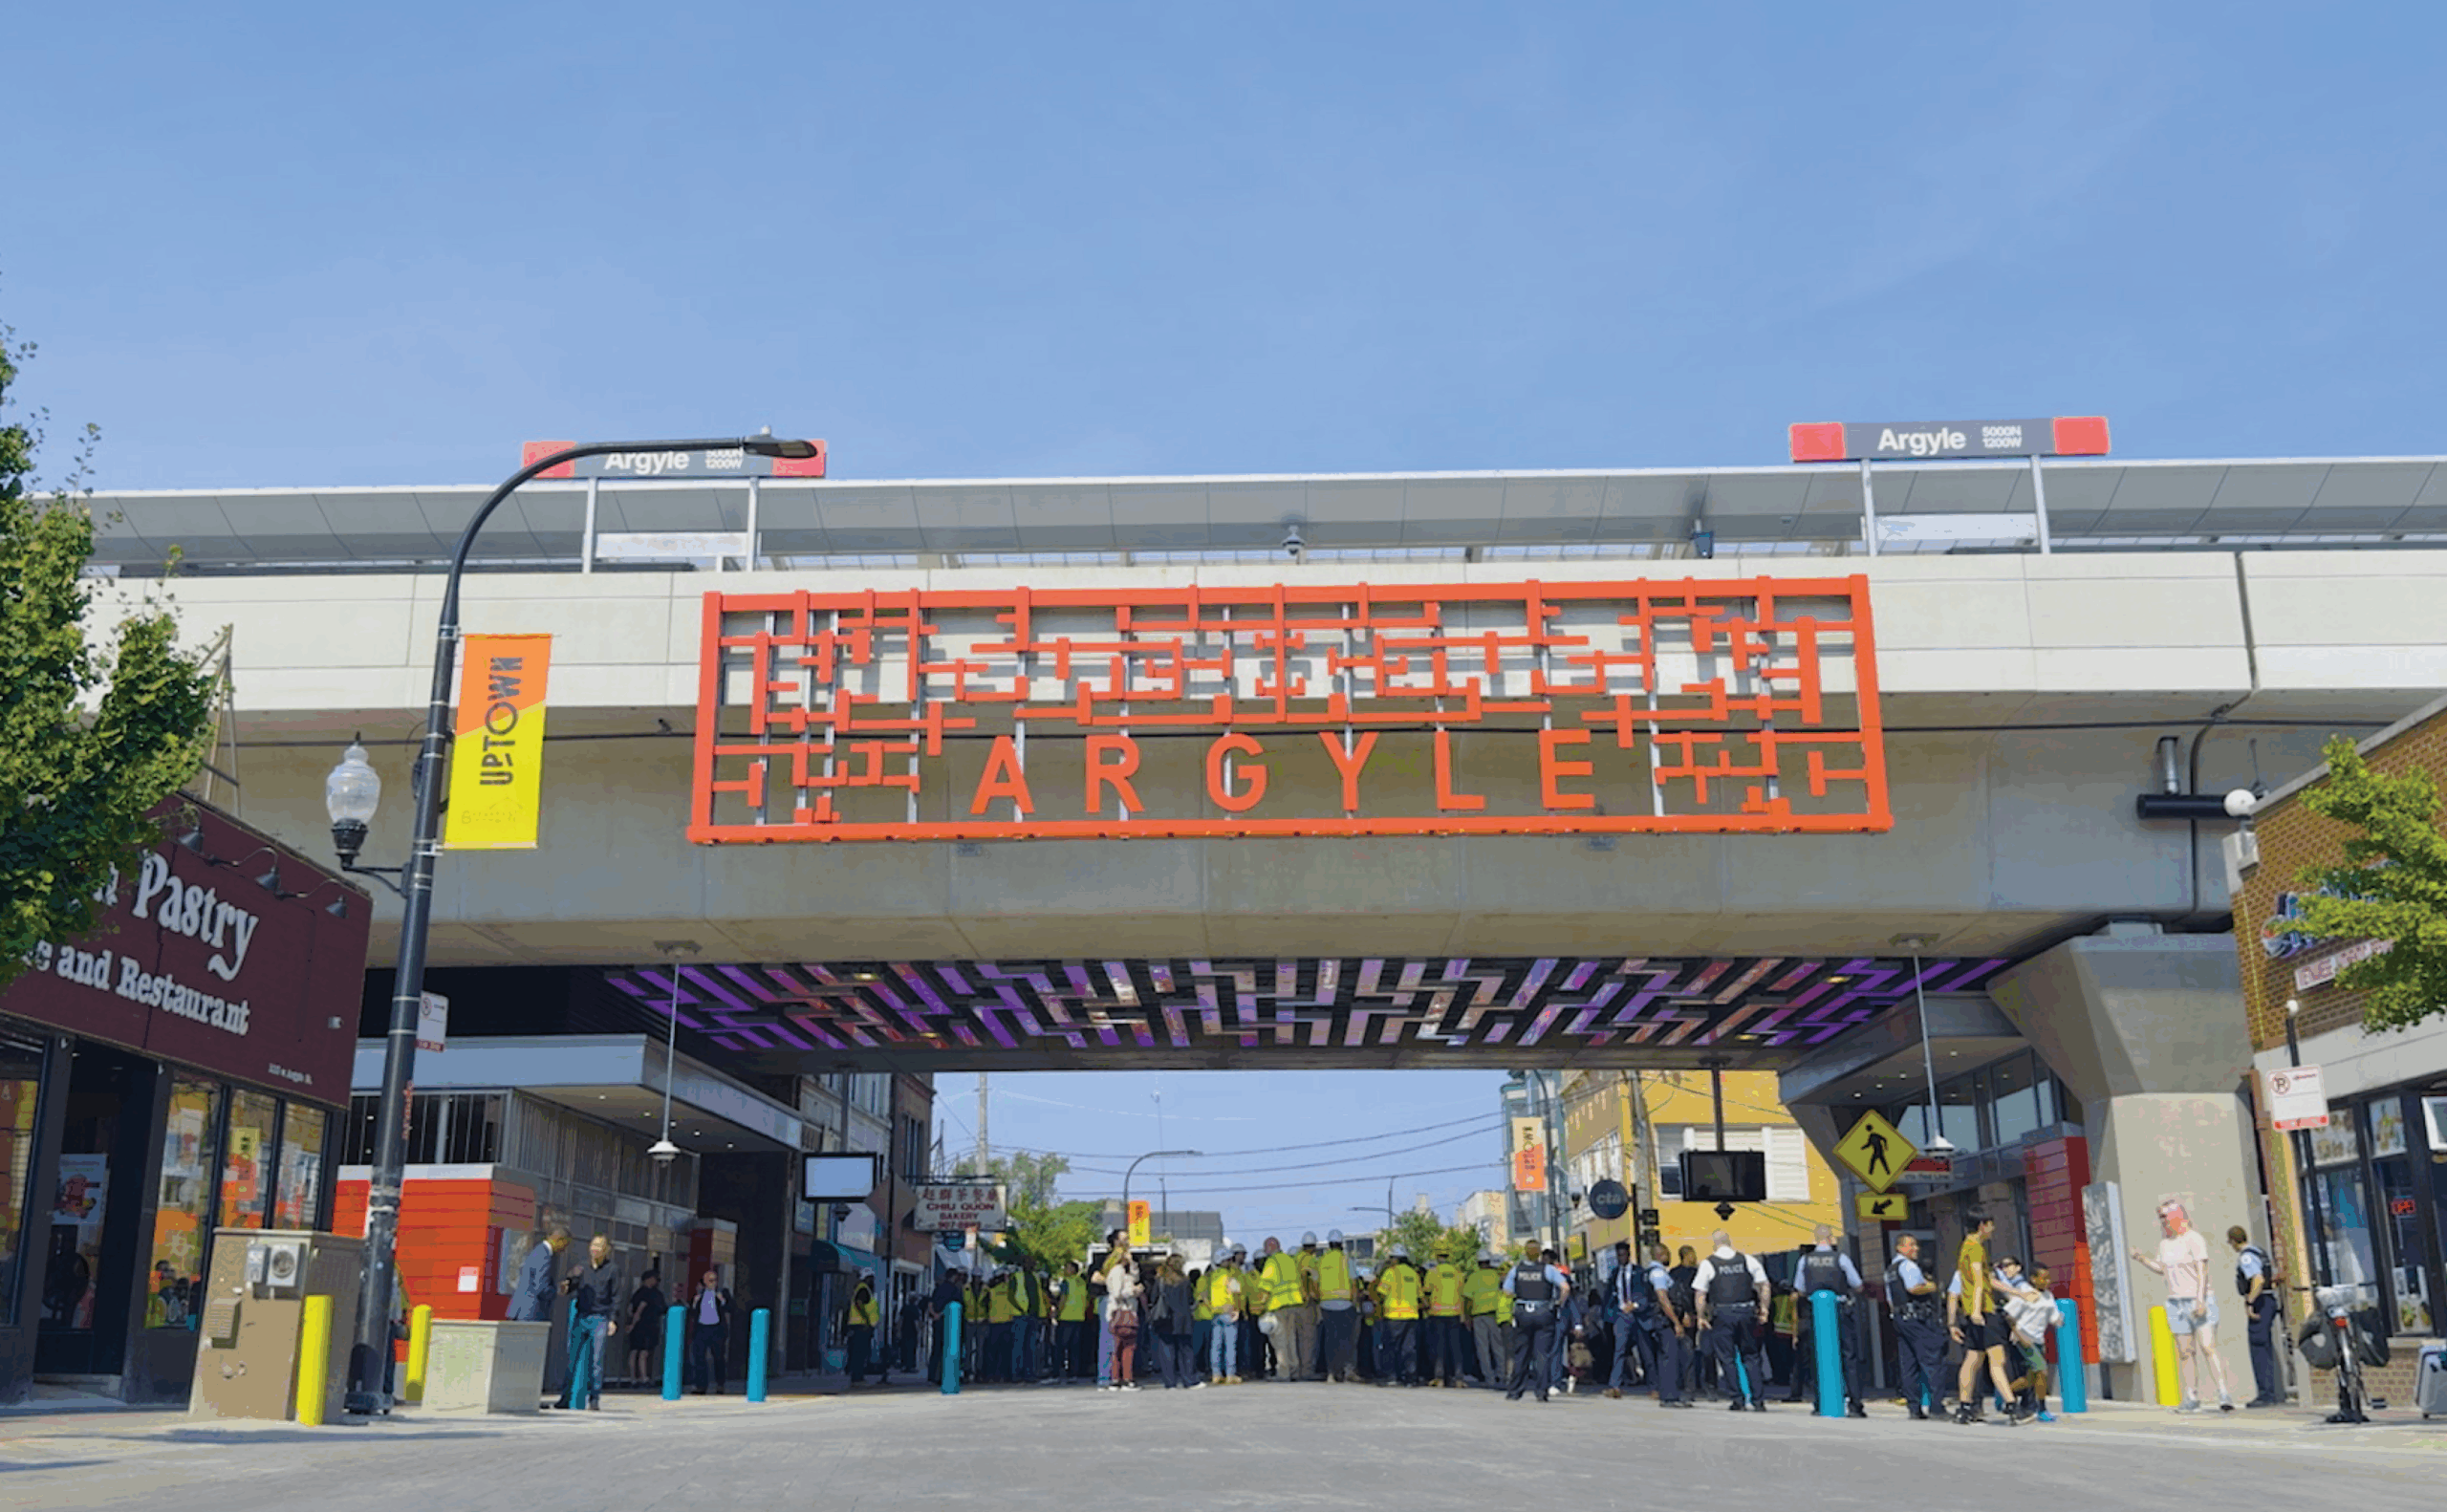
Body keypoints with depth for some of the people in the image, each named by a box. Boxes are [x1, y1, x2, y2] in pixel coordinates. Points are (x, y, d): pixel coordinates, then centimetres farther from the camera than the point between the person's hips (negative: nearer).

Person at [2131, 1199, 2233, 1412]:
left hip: (2200, 1301, -7)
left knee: (2208, 1348, -15)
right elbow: (2162, 1268, 25)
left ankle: (2224, 1395, -16)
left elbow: (2202, 1271, -17)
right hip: (2176, 1304, 7)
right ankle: (2192, 1399, 9)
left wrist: (2200, 1300, -25)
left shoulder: (2193, 1239, -10)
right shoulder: (2165, 1242, 12)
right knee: (2185, 1353, 5)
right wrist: (2141, 1258, 10)